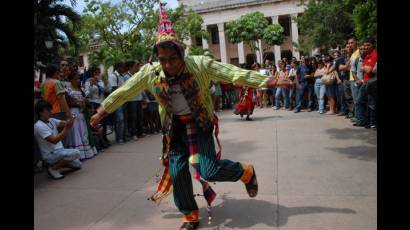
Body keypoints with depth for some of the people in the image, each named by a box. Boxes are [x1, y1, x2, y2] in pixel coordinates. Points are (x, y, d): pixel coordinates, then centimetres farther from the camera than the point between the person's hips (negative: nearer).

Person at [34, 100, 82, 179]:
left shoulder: (51, 120, 6)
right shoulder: (39, 126, -19)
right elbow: (54, 140, -27)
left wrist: (71, 119, -27)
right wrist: (66, 129, -34)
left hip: (59, 151, 8)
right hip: (50, 155, -8)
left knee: (77, 165, 13)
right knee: (76, 153, -26)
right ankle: (53, 168, -11)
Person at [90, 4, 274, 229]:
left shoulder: (200, 64, -19)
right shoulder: (149, 72, -12)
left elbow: (234, 73, -19)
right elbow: (124, 91, 0)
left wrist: (268, 80, -21)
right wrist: (103, 109, 7)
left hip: (200, 124, -3)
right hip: (175, 127, 3)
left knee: (209, 170, -10)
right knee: (177, 172, 4)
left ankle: (246, 172, 21)